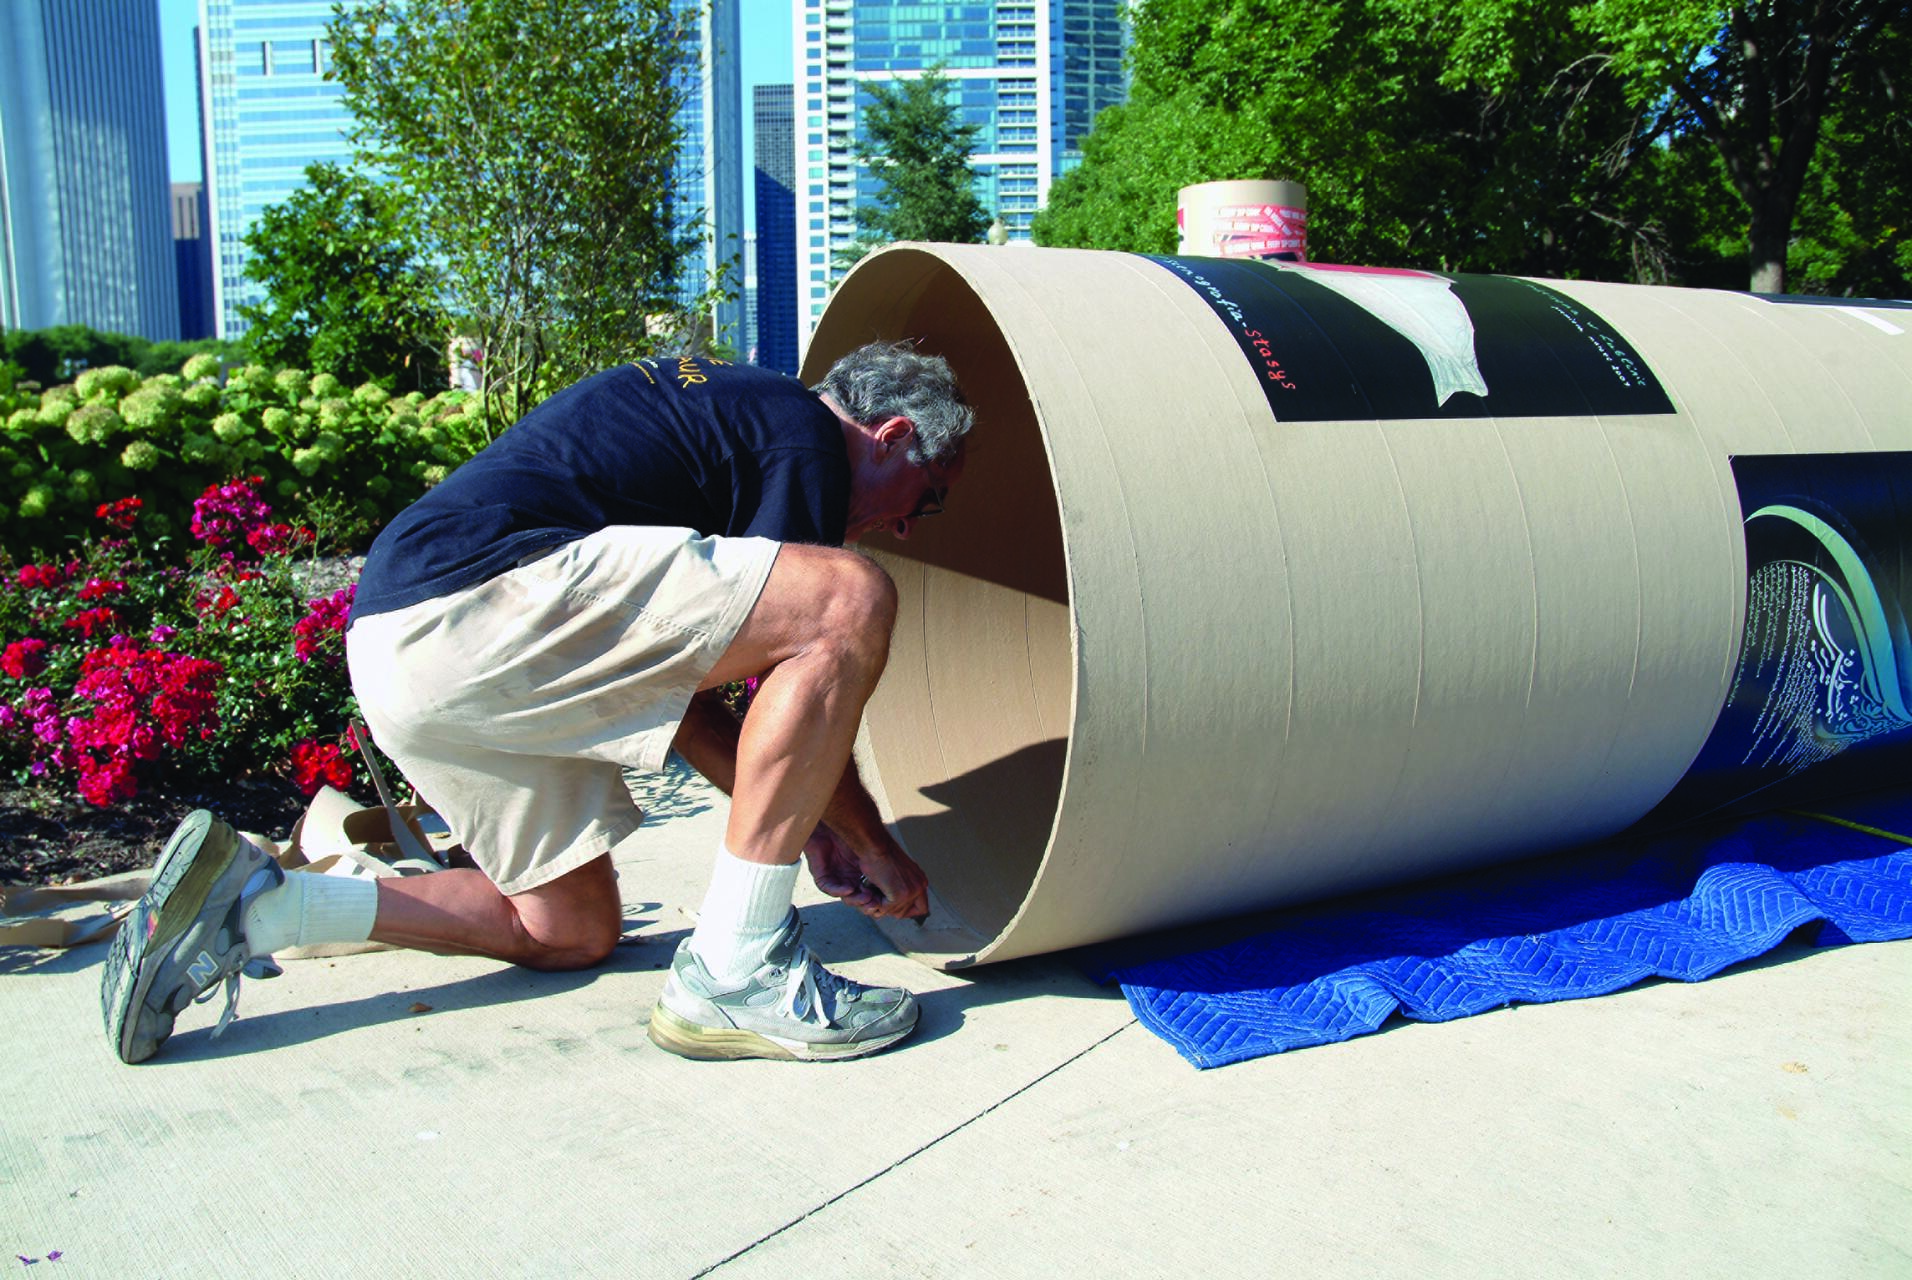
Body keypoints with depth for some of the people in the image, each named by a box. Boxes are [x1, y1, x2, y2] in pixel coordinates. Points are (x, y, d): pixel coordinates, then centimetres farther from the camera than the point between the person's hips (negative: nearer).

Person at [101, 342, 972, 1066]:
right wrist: (872, 845, 12)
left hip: (396, 652, 11)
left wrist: (794, 816, 25)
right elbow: (818, 642, -2)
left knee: (571, 930, 19)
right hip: (476, 602, -11)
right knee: (853, 601, -15)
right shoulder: (802, 435, 0)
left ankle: (251, 904, 13)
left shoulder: (718, 405, 28)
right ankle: (732, 972, -11)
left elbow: (666, 666, 28)